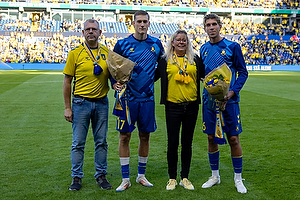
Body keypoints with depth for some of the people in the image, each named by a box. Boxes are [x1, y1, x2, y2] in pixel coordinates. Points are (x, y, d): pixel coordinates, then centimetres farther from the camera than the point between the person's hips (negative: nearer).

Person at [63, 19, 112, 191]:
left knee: (101, 141, 10)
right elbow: (67, 81, -1)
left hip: (101, 102, 3)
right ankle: (77, 177, 15)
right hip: (81, 102, -2)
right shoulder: (75, 53, -2)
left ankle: (101, 175, 22)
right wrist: (68, 107, -4)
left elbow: (113, 74, 15)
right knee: (78, 143, 3)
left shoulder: (107, 52, 6)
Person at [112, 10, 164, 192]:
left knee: (145, 135, 9)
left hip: (148, 97, 3)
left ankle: (141, 175, 24)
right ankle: (126, 179, 10)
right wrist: (114, 83, -15)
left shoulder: (156, 44, 6)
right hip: (128, 97, -2)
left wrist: (153, 78, 6)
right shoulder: (123, 44, -3)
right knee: (125, 136, -1)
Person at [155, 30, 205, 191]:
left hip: (191, 106, 2)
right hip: (173, 106, -2)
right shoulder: (165, 60, 4)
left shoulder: (195, 59, 8)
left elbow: (204, 75, 13)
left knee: (187, 143, 9)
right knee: (173, 143, 3)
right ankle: (172, 178, 18)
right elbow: (154, 76, 6)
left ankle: (185, 177, 21)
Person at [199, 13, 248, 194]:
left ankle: (238, 179, 16)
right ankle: (215, 176, 26)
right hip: (209, 100, 4)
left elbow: (243, 72, -2)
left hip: (229, 100, -4)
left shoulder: (232, 47, -4)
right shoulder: (204, 49, 8)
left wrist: (232, 92, -15)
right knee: (211, 138, 9)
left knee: (233, 139, 1)